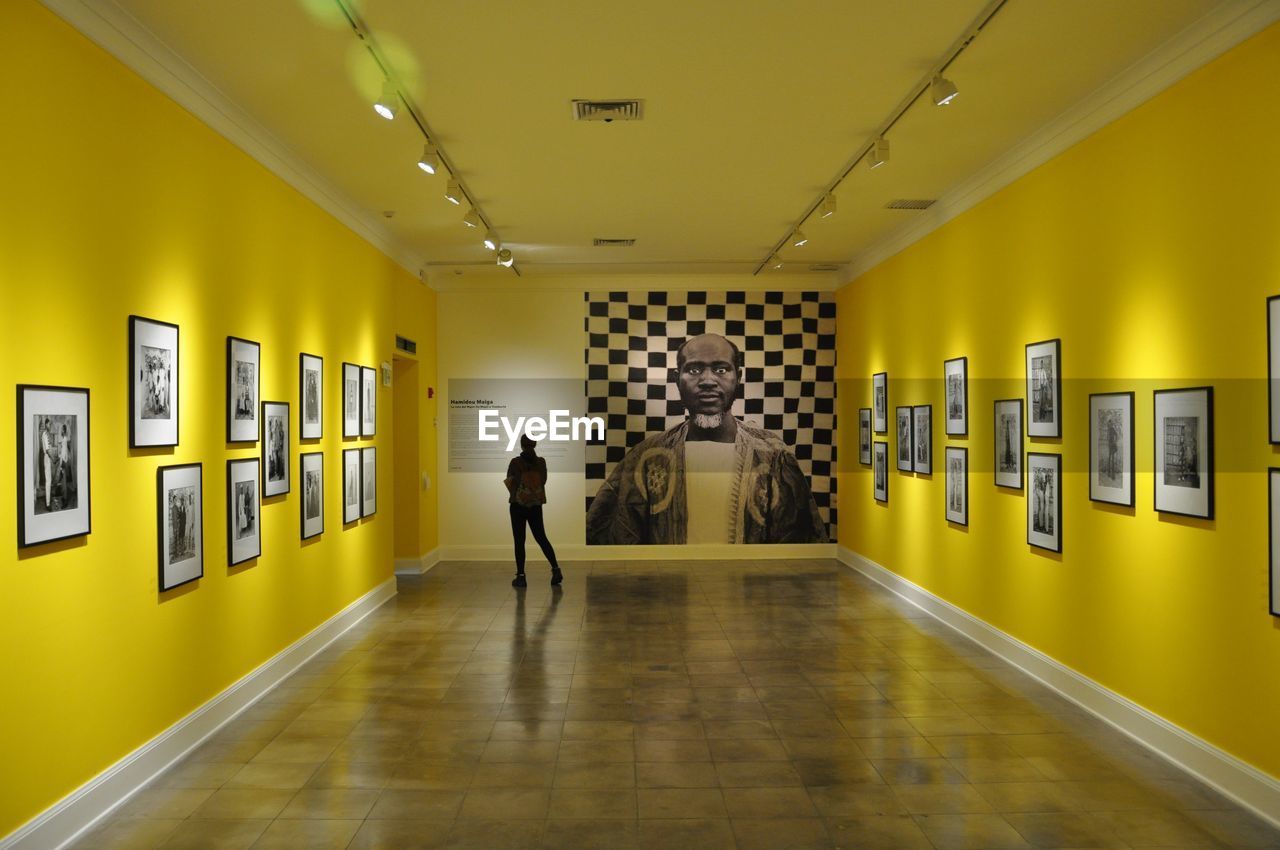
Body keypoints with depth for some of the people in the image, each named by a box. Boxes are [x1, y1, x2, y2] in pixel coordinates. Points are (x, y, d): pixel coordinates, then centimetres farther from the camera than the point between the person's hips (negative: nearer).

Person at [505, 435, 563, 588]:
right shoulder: (541, 462, 0)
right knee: (541, 538, 13)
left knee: (519, 541, 4)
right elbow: (543, 481, 3)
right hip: (536, 506, 3)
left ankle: (521, 576, 4)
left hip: (518, 505, -3)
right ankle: (556, 569, 2)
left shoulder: (515, 462, -9)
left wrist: (505, 481, 15)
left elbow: (509, 484, -6)